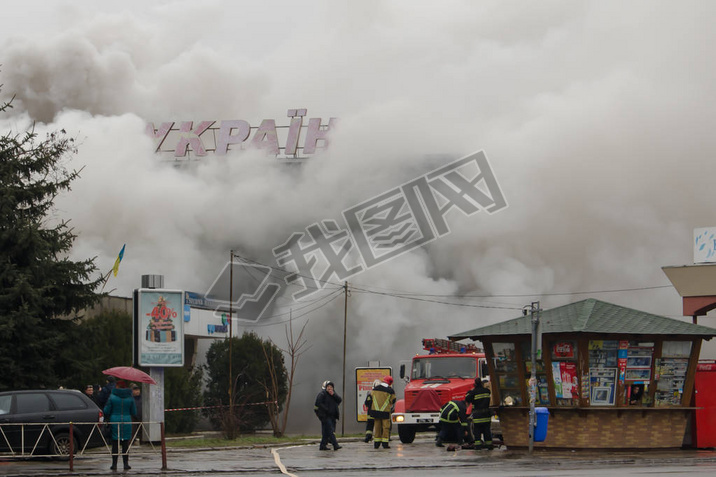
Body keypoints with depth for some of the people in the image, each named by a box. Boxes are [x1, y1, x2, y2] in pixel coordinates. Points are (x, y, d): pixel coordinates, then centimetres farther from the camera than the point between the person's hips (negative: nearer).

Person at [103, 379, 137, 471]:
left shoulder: (112, 397, -5)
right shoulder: (130, 398, 0)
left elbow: (106, 411, -3)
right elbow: (134, 413, 5)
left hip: (114, 421, -1)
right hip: (126, 422, 1)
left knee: (115, 443, 3)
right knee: (125, 443, 6)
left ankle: (114, 464, 1)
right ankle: (126, 463, 4)